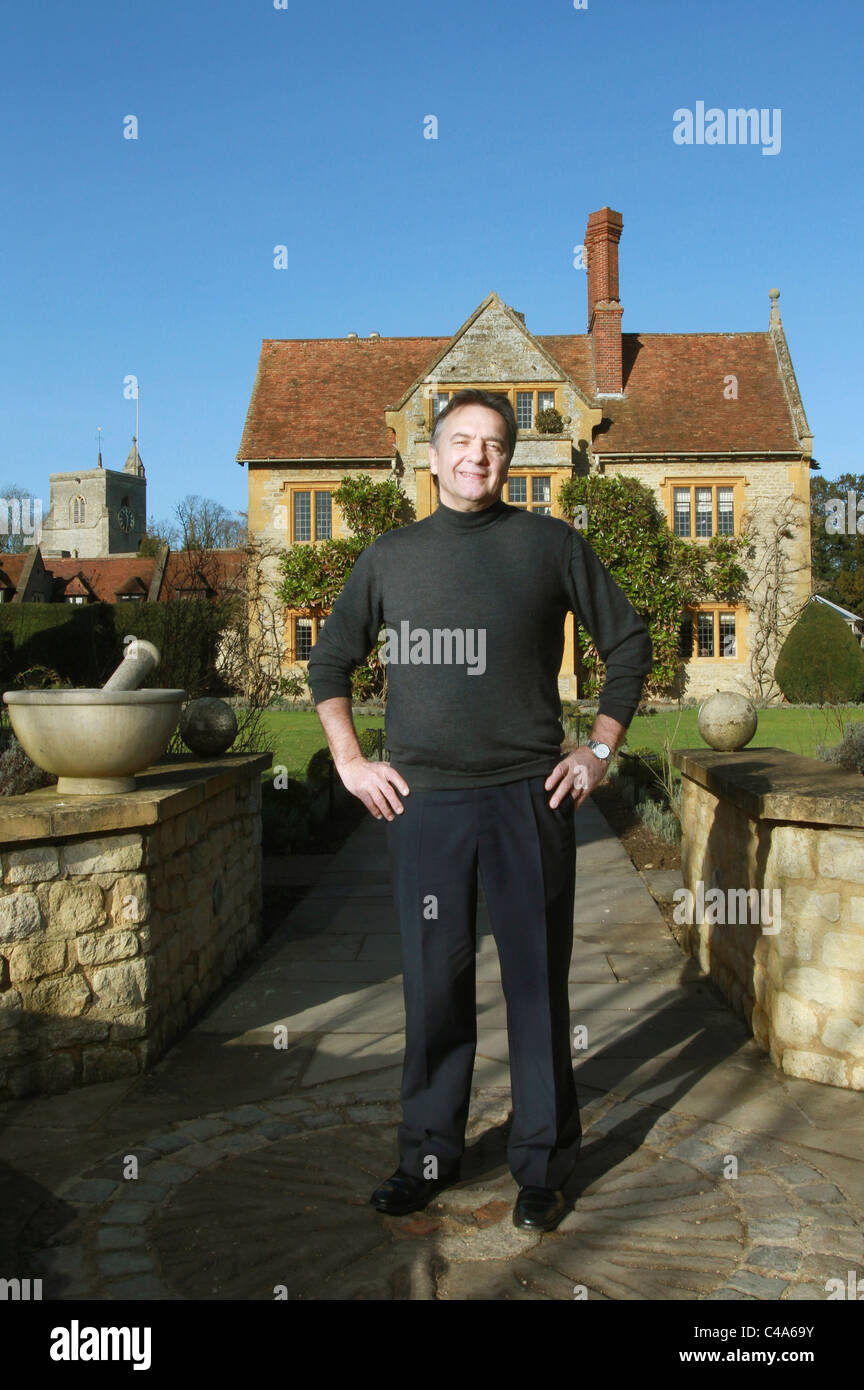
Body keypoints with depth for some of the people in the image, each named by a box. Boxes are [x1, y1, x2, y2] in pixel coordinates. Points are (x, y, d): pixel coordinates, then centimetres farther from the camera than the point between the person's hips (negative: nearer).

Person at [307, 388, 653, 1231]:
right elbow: (329, 664, 18)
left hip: (529, 798, -1)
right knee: (434, 984, 10)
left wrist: (600, 750, 4)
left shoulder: (550, 544, 4)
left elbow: (627, 641, 11)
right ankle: (429, 1155, 26)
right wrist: (349, 763, 9)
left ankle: (543, 1167, 21)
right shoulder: (389, 556, 9)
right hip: (420, 804, 2)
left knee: (537, 981, 6)